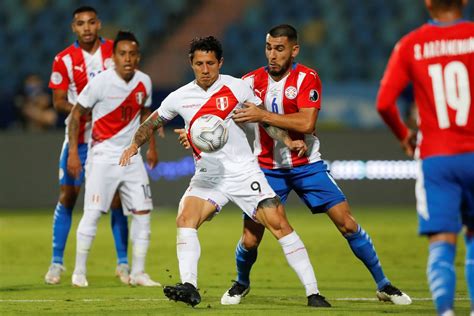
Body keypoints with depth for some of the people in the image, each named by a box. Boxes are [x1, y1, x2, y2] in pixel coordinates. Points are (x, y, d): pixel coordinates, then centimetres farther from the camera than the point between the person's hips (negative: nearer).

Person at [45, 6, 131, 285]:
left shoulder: (114, 51, 0)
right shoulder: (64, 60, -3)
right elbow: (59, 101, -1)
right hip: (79, 137, -1)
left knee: (117, 198, 0)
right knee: (68, 196, -1)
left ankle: (123, 263, 10)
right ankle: (57, 262, 7)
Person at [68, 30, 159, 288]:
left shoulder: (144, 82, 1)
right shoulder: (100, 82, -14)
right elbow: (76, 114, -6)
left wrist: (151, 146, 17)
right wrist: (73, 152, -9)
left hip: (131, 157, 5)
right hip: (103, 157, -5)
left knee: (143, 212, 0)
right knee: (93, 213, -10)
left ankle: (137, 273, 9)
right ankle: (79, 271, 1)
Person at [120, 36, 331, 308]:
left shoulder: (237, 88, -3)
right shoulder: (180, 97, 2)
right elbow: (153, 122, 16)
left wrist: (288, 140, -6)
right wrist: (135, 145, -1)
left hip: (244, 171, -2)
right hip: (207, 177, 2)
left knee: (279, 223, -11)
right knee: (185, 219, -23)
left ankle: (313, 293, -8)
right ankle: (189, 287, -28)